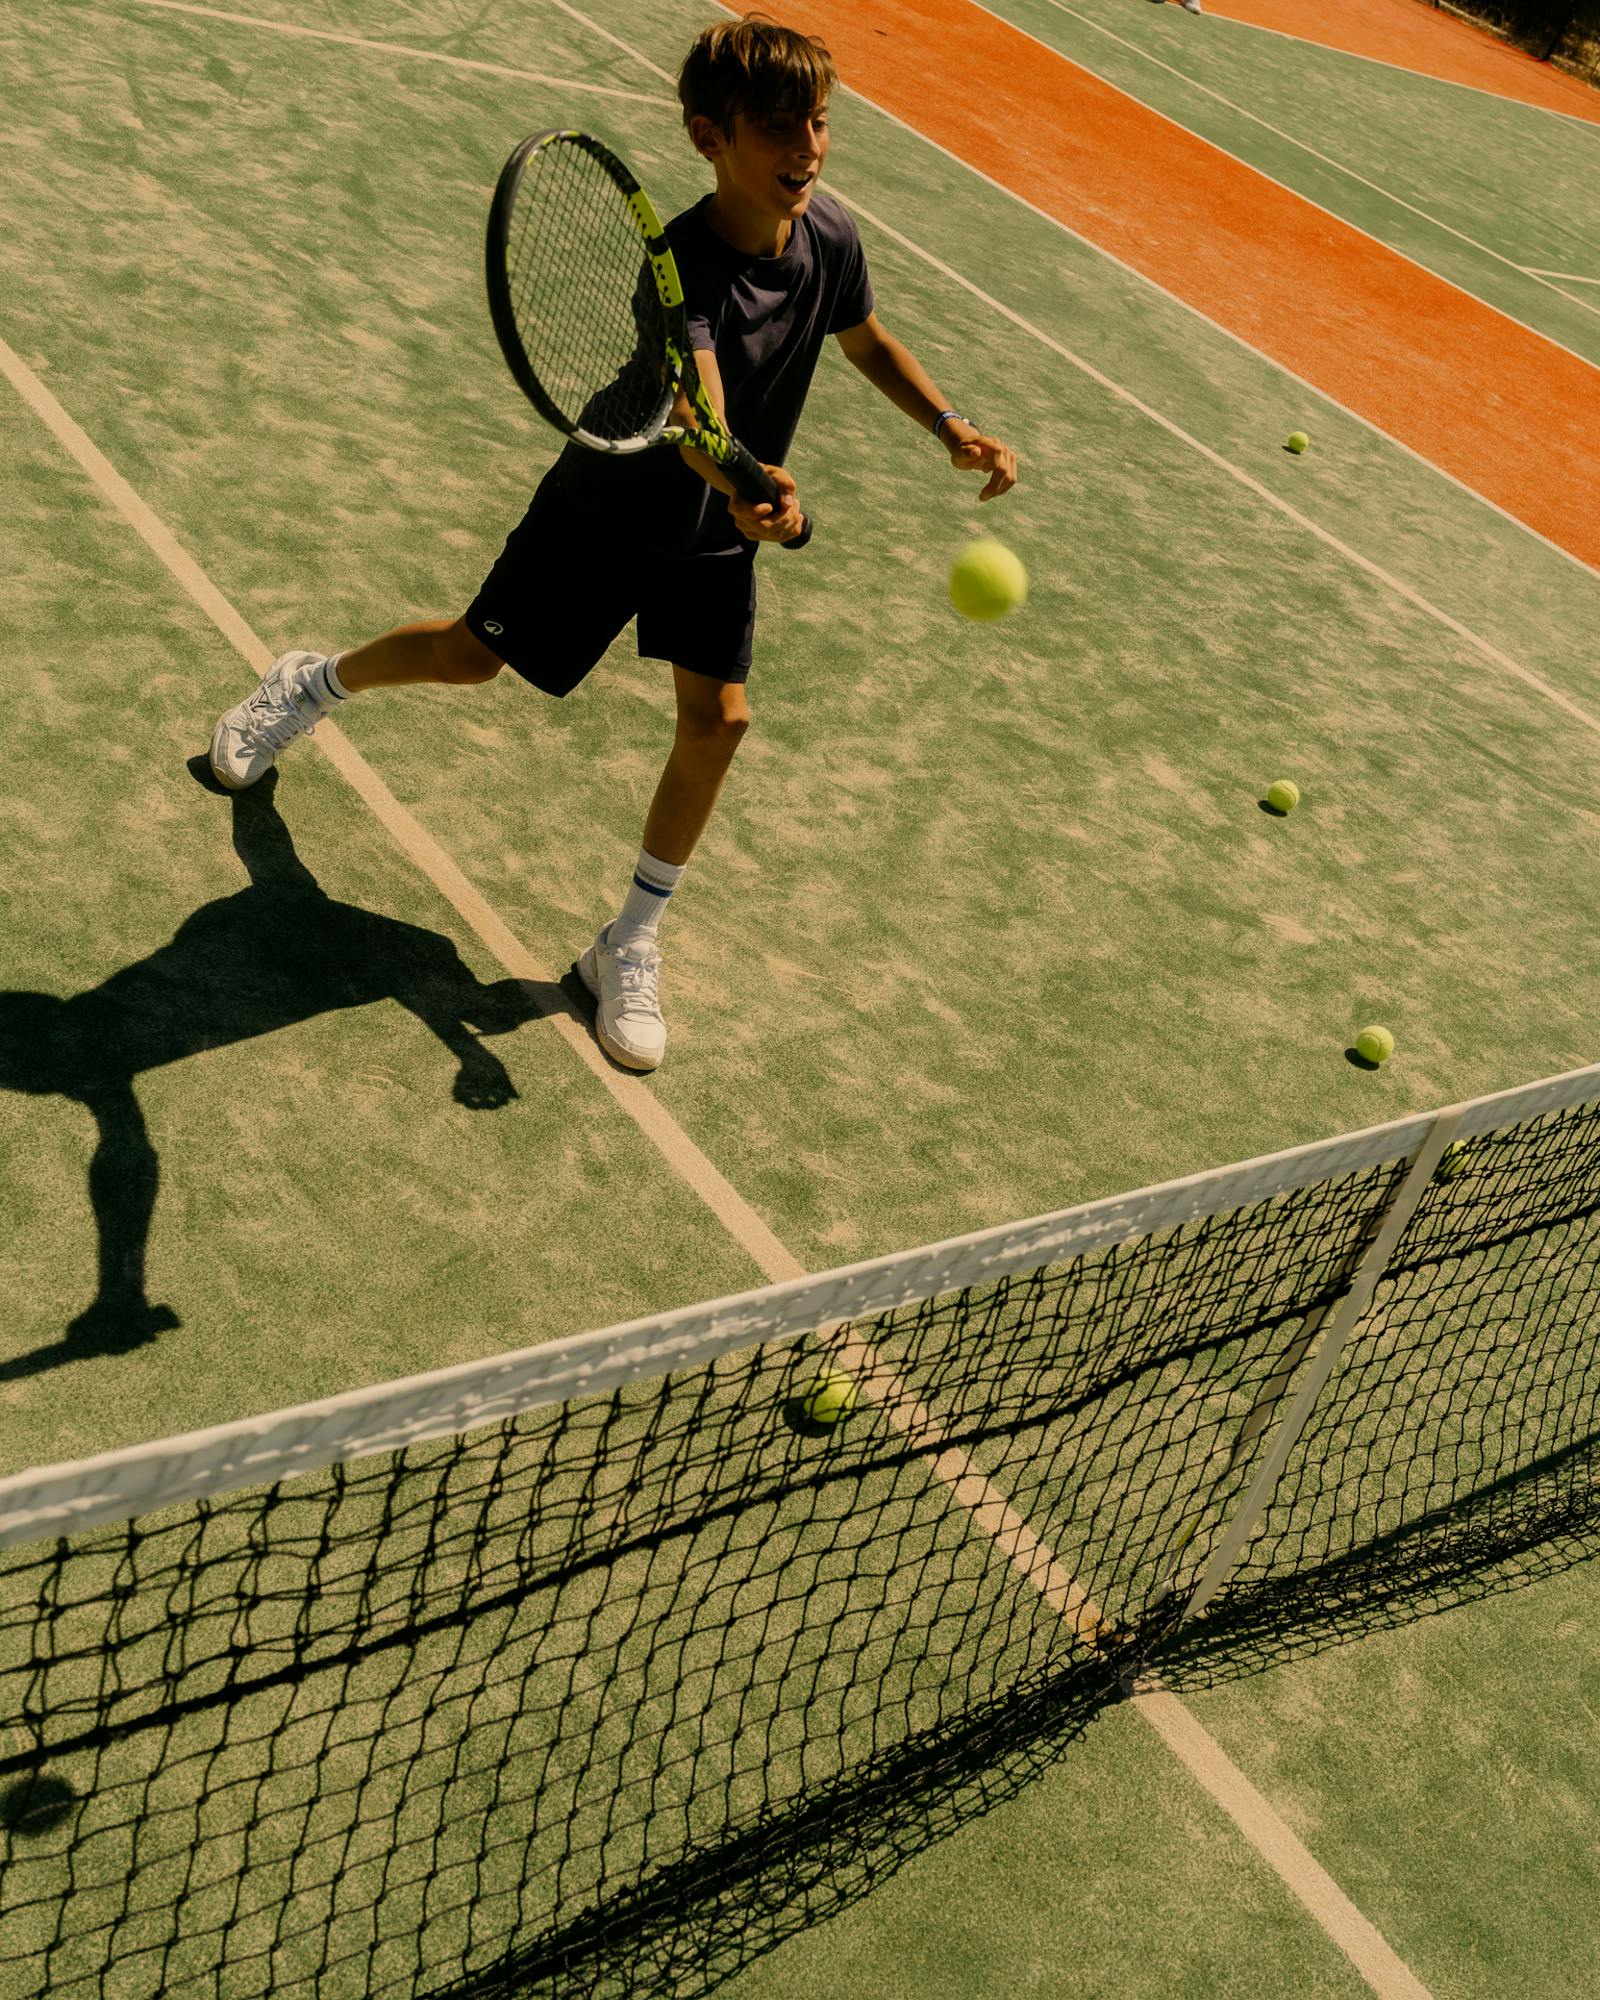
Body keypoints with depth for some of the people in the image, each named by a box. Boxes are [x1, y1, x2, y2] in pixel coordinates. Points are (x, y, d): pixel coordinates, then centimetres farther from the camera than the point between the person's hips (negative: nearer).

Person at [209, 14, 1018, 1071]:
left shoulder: (832, 237, -14)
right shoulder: (678, 267, -33)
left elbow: (870, 342, 9)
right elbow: (696, 415, -50)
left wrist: (952, 425, -4)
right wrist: (747, 485, -72)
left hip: (718, 532, 4)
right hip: (609, 510, -4)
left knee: (719, 718, -7)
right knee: (472, 656, 7)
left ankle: (631, 945, 10)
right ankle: (313, 685, 42)